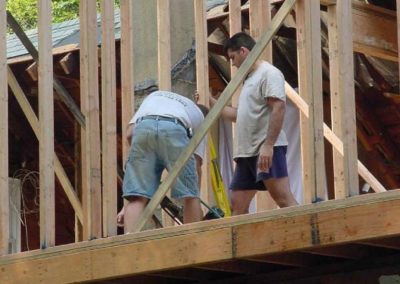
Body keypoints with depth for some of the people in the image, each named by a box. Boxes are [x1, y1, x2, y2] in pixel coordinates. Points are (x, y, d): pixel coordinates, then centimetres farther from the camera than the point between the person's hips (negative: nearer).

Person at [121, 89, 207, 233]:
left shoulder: (153, 97, 43)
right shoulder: (198, 115, 37)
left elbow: (130, 134, 22)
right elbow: (197, 163, 27)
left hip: (143, 127, 2)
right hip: (174, 129, -2)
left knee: (137, 196, 2)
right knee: (189, 195, 11)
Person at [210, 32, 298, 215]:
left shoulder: (269, 73, -7)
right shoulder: (250, 79, 24)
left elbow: (278, 109, -19)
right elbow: (239, 115, 32)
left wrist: (268, 145, -26)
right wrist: (210, 102, 30)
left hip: (268, 151, -10)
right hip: (246, 152, 10)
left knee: (283, 198, -17)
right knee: (237, 204, 8)